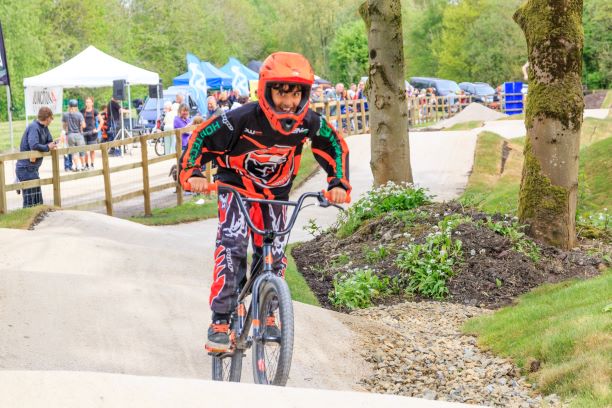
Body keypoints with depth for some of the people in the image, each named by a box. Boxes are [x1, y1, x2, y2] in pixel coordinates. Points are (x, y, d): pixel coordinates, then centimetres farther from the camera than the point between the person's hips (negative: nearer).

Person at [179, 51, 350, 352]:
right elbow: (201, 138, -21)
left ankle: (266, 315, 22)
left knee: (274, 254, -1)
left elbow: (336, 147, -3)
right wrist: (193, 174, -34)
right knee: (232, 244, -22)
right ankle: (220, 321, -20)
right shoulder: (242, 119, -30)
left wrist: (338, 184, -15)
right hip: (236, 186, -3)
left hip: (275, 192, 4)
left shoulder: (310, 123, -20)